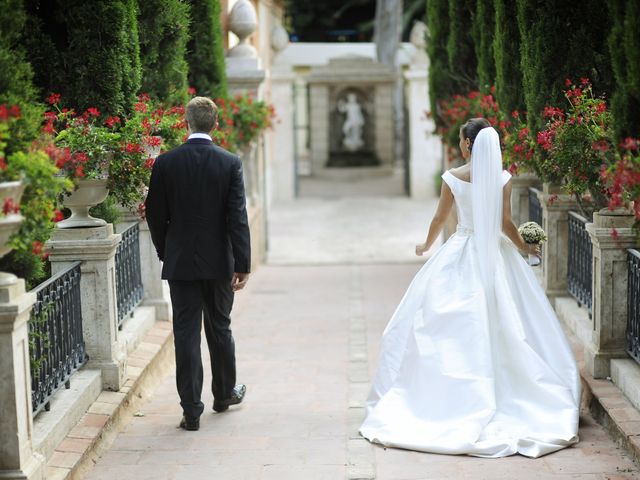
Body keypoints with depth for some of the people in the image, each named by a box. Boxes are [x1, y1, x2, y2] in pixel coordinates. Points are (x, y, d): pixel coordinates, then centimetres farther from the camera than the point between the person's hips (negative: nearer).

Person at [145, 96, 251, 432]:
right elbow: (238, 217, -10)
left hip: (180, 262, -1)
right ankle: (224, 394, 34)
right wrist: (242, 264, -8)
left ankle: (191, 410, 1)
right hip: (219, 262, 1)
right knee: (220, 329, 17)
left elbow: (155, 215, -1)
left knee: (186, 334, 2)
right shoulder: (230, 163, -7)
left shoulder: (166, 163, -6)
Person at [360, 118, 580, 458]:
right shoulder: (502, 178, -4)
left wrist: (426, 246, 21)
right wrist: (523, 247, 15)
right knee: (502, 327, 5)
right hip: (496, 256, 1)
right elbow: (506, 224, -3)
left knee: (457, 329, 6)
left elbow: (439, 218, 3)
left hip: (460, 257, -1)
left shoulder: (453, 178, -7)